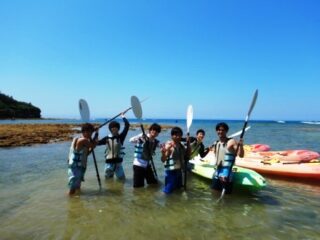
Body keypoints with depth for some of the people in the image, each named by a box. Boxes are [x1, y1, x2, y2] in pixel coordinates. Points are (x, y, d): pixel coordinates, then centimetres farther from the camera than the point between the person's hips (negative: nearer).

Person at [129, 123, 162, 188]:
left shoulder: (156, 142, 2)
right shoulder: (142, 137, -12)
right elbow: (131, 140, -24)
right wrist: (140, 137, -40)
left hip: (148, 165, 6)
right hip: (139, 165, -5)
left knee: (154, 183, 16)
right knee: (138, 186, -1)